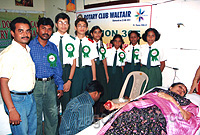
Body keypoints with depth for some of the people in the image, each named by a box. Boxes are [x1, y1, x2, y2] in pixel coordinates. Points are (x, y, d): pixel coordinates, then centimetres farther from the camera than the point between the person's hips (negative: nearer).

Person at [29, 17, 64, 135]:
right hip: (35, 85, -3)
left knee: (53, 116, 9)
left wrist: (60, 86, 7)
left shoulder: (53, 47, 10)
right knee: (36, 117, 8)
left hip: (50, 84, 3)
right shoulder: (29, 46, 0)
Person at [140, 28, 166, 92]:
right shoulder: (142, 48, 5)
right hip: (143, 71, 2)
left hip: (155, 72, -2)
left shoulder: (159, 48, -1)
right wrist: (142, 71, 1)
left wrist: (158, 73, -5)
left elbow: (163, 64, 2)